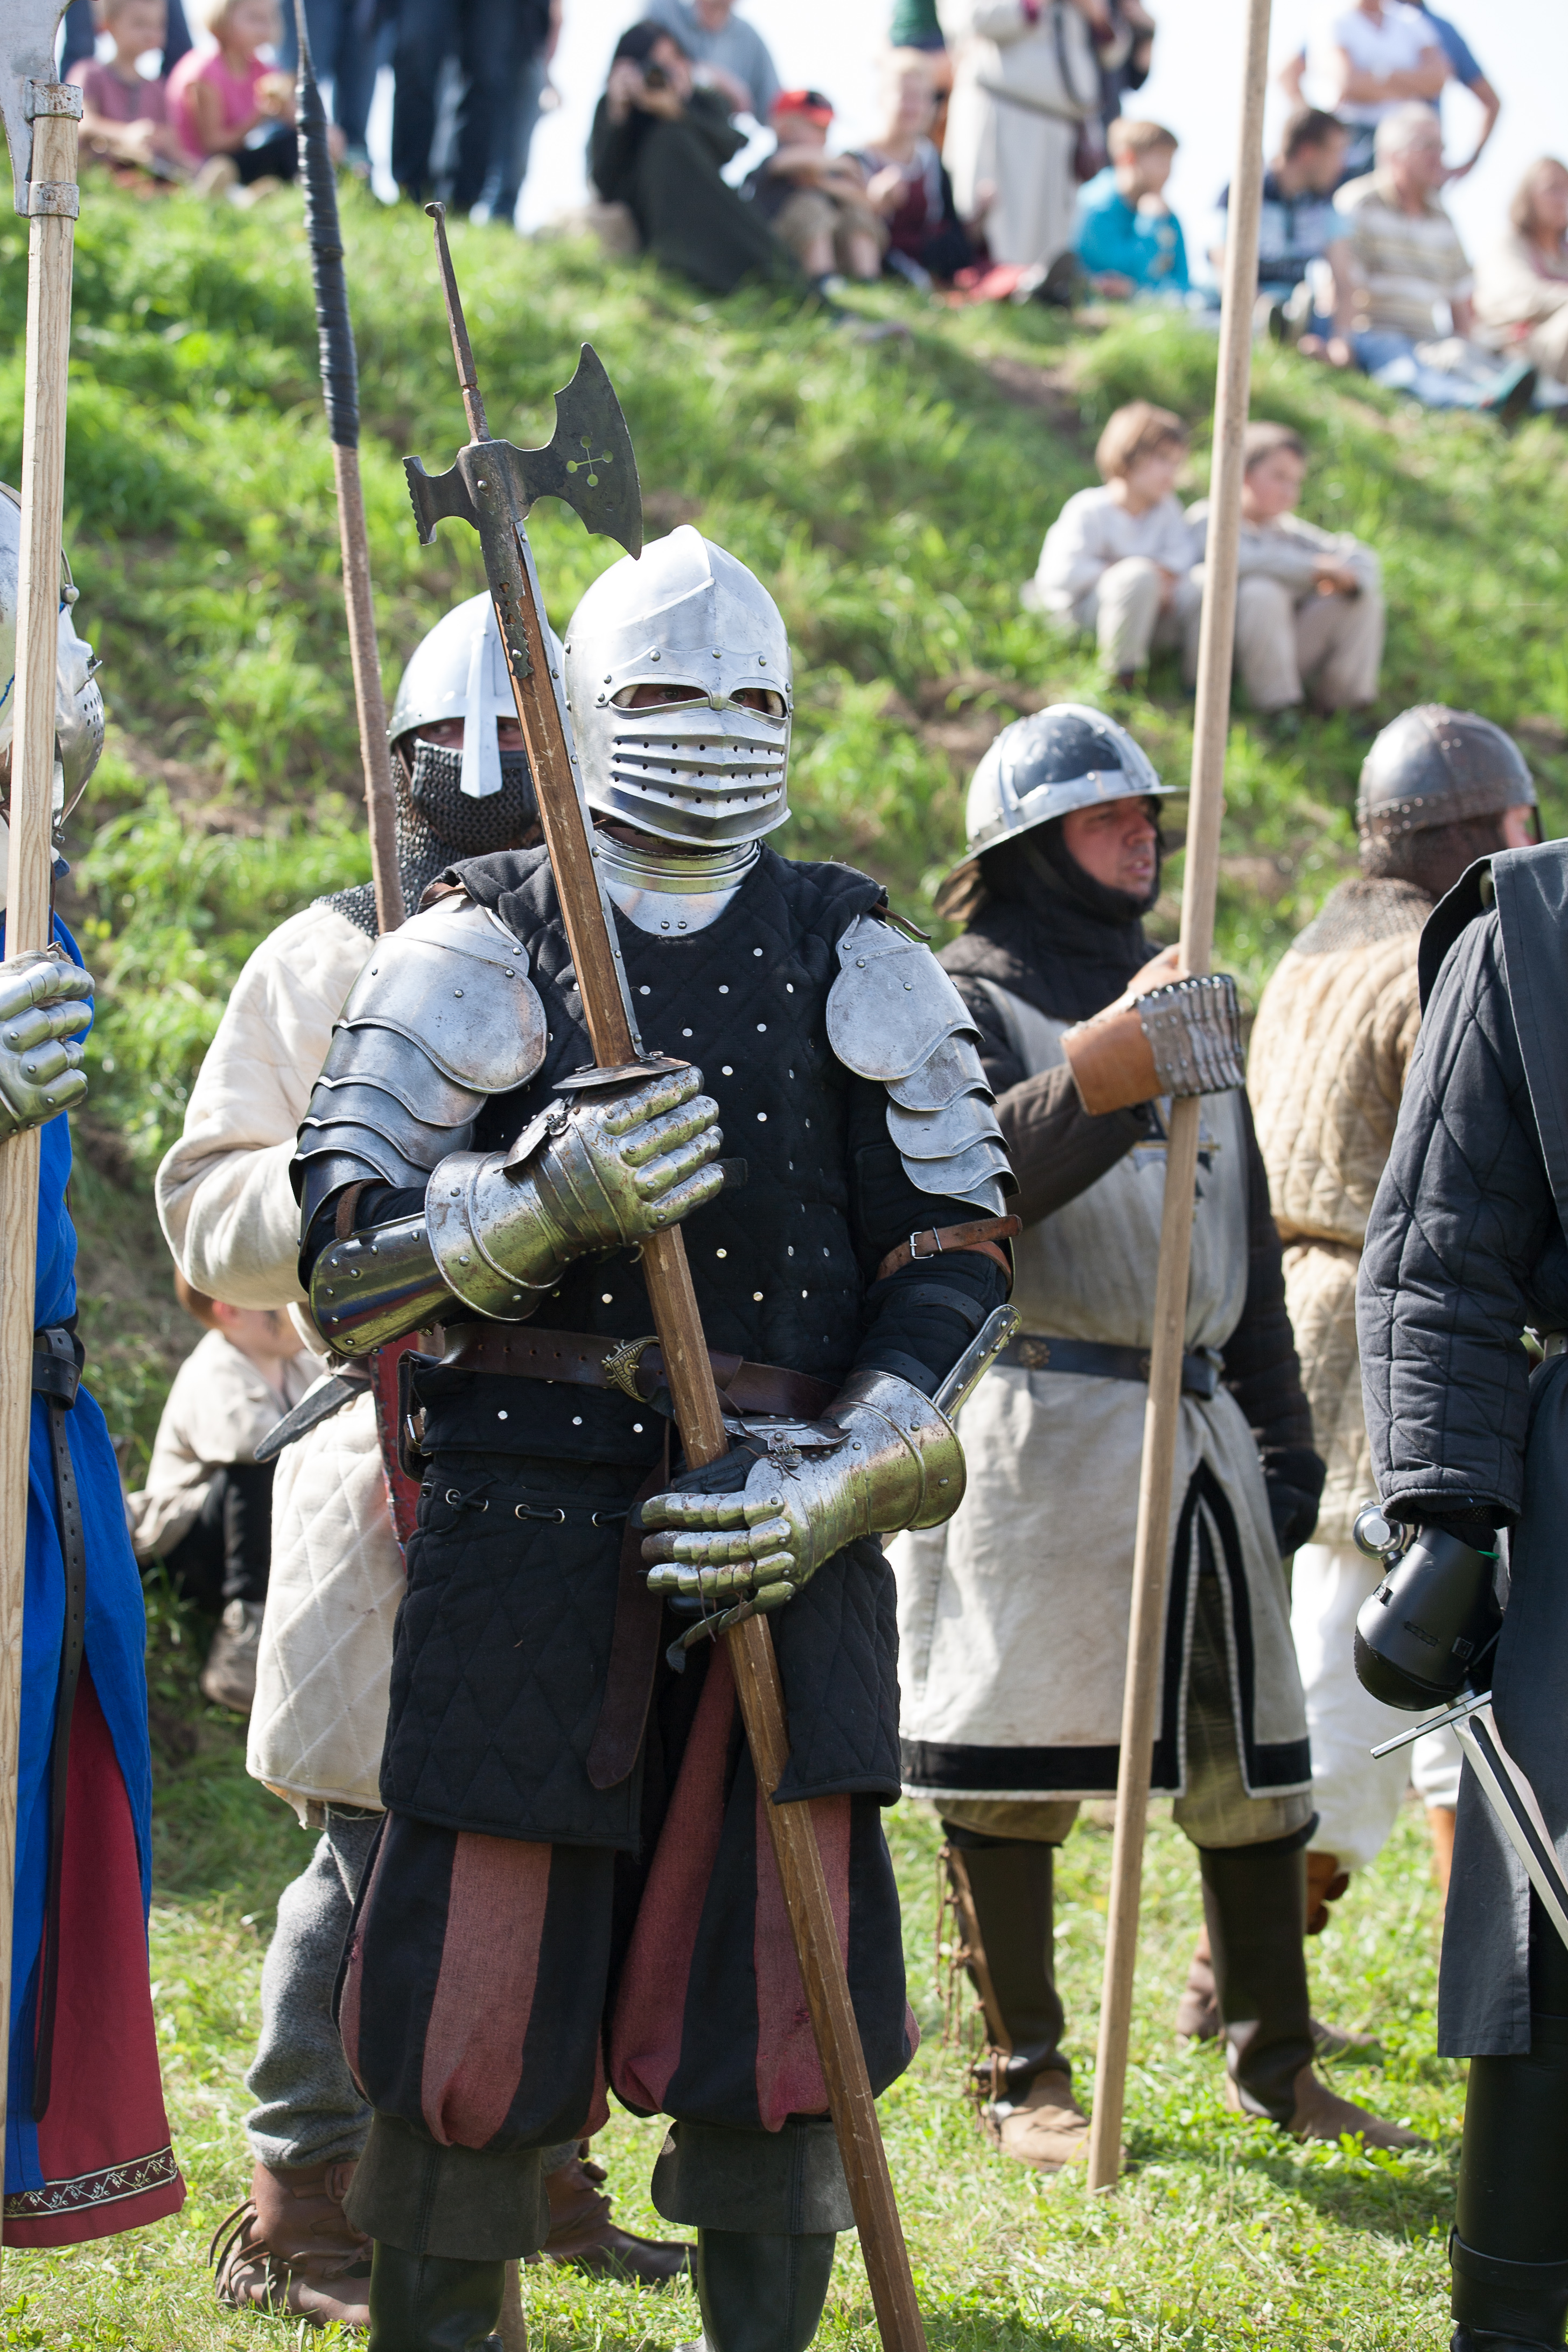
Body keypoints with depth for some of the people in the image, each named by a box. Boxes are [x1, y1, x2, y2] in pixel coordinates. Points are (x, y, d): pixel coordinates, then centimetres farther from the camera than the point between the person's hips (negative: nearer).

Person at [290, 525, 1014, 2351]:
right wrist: (547, 1205, -21)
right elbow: (338, 1261, -3)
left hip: (783, 1564, 2)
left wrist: (844, 1483, -9)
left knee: (776, 2041, 1)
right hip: (525, 1560, -2)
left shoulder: (858, 964, 11)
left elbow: (958, 1252, 6)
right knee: (470, 2048, -2)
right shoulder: (478, 954, 4)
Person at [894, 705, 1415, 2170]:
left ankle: (1273, 2062, 17)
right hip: (1034, 1428, -7)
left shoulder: (1185, 1003, 21)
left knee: (1250, 1756, 8)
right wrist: (1101, 1081, -32)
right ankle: (1024, 2075, 7)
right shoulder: (965, 1003, -2)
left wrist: (1280, 1441, 19)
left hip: (1200, 1427, 7)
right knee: (1017, 1768, -2)